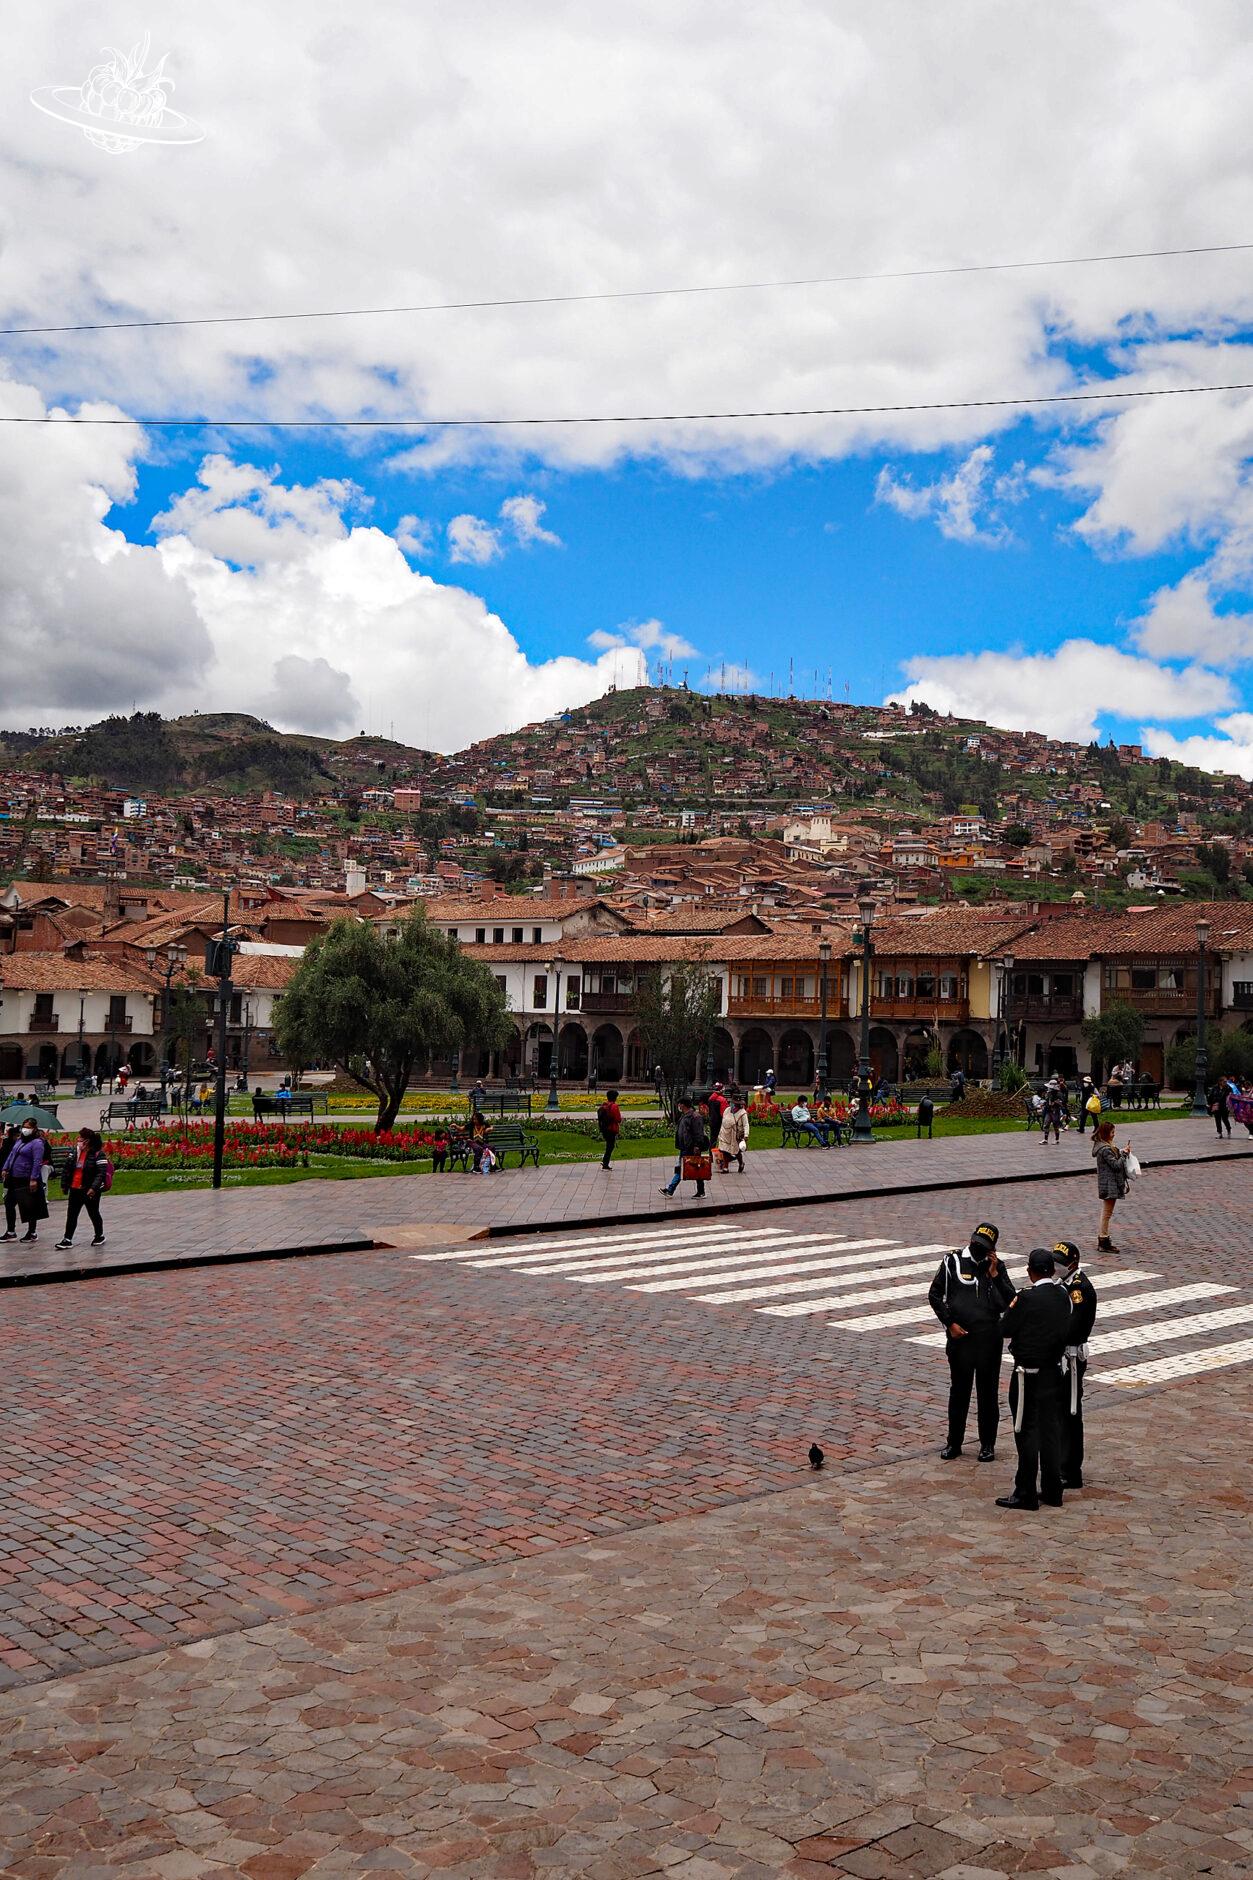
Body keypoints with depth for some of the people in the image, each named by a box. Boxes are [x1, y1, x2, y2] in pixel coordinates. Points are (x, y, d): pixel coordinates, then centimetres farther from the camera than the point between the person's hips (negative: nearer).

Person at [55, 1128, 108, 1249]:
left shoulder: (98, 1154, -14)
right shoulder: (75, 1151, 7)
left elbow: (102, 1173, -19)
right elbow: (67, 1168, 14)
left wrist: (94, 1188, -26)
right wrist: (64, 1184, 11)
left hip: (90, 1191, -6)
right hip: (75, 1190, 6)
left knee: (93, 1214, 9)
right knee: (71, 1215, 4)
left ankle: (99, 1235, 26)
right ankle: (67, 1239, 7)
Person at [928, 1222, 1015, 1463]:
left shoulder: (996, 1266, 5)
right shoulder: (953, 1261, -1)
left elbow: (1010, 1301, -1)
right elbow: (934, 1294, 2)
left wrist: (994, 1274, -9)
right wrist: (949, 1323, -5)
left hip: (989, 1337, 1)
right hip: (960, 1335, -1)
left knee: (988, 1391, 8)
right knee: (959, 1390, 7)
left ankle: (987, 1444, 18)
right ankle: (954, 1442, 18)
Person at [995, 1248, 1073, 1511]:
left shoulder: (1027, 1298, -19)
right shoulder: (1064, 1296, 1)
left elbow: (1006, 1330, -12)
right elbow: (1066, 1332, 9)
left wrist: (1011, 1308, 2)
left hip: (1029, 1375, -6)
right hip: (1053, 1371, 6)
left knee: (1027, 1432, 1)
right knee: (1050, 1430, 13)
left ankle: (1026, 1494, 6)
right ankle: (1052, 1491, 20)